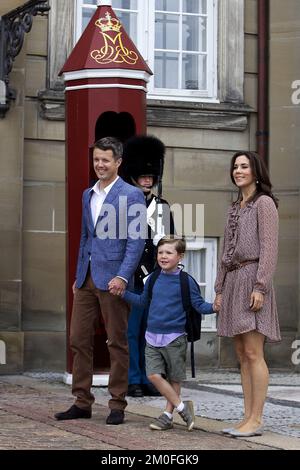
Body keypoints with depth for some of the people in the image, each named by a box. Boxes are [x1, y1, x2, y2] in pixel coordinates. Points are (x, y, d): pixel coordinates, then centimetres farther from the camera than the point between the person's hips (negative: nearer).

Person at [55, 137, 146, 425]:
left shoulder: (131, 195, -6)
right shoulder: (88, 195, 16)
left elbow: (136, 241, -11)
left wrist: (123, 276, -20)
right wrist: (78, 277, 17)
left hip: (112, 279, -7)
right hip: (87, 279, 7)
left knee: (117, 343, 2)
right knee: (78, 339, 6)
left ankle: (117, 405, 9)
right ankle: (82, 403, 14)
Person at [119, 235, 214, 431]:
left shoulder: (186, 281, -6)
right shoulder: (154, 279, 7)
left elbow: (199, 305, -5)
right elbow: (142, 300, 22)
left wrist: (213, 307, -25)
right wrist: (122, 292, 14)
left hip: (175, 338, -4)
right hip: (153, 336, 4)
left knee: (174, 379, 5)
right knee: (154, 375, -8)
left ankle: (168, 414, 18)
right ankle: (182, 407, 2)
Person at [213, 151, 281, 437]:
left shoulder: (264, 203, -3)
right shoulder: (235, 208, 21)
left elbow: (269, 248, -12)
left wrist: (260, 287, -19)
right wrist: (220, 290, 15)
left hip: (252, 280, -8)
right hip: (232, 282, 9)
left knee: (253, 353, -11)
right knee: (242, 355, 6)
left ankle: (256, 421, -10)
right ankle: (248, 418, 7)